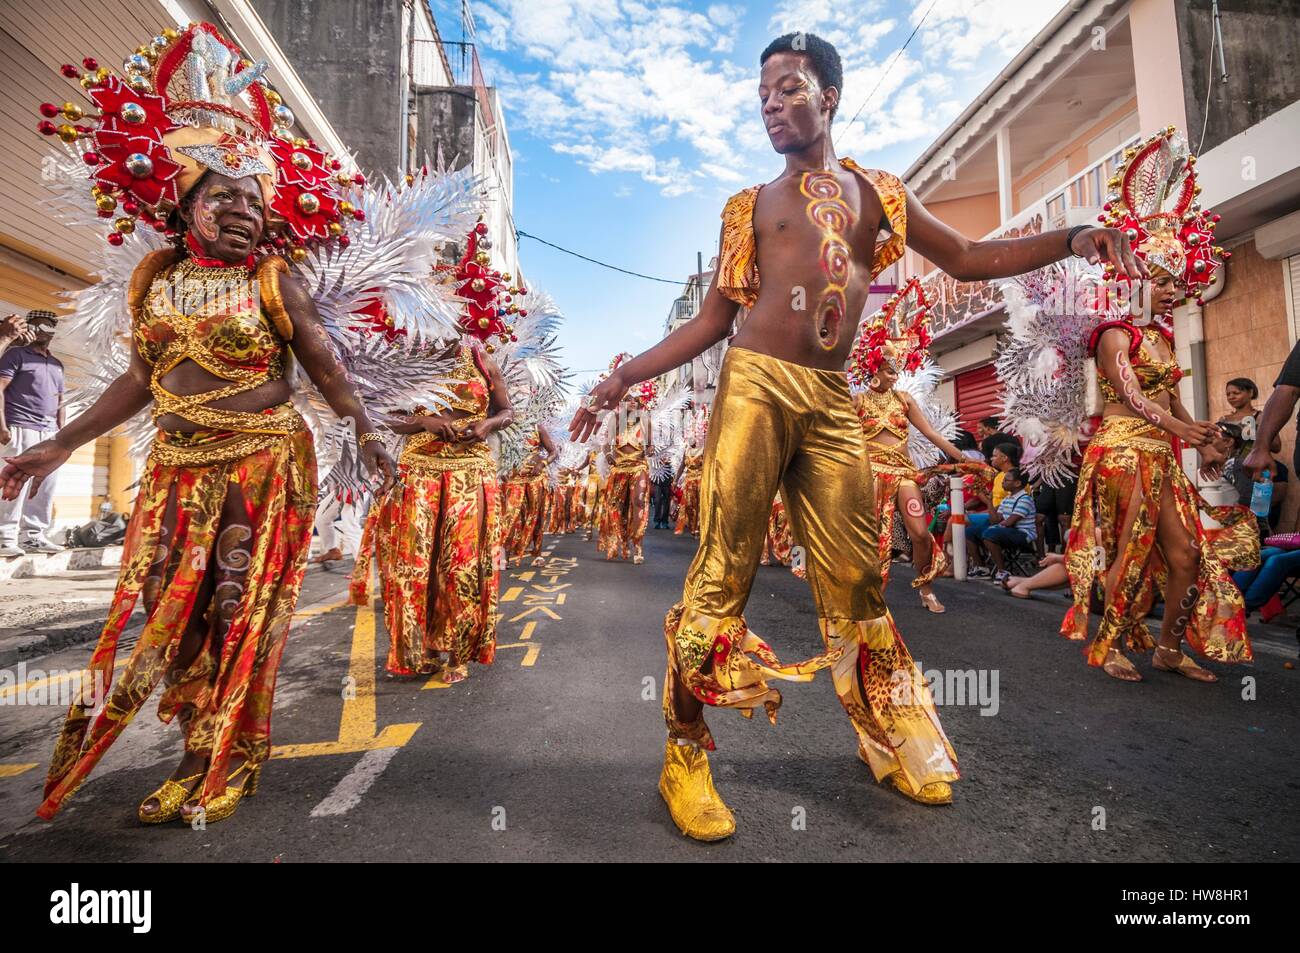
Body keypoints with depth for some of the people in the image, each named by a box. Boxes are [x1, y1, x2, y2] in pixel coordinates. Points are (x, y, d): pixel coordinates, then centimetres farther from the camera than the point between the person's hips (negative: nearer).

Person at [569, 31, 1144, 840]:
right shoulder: (752, 205, 15)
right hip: (756, 385, -2)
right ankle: (686, 754, 3)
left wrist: (1070, 239, 10)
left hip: (833, 401, 2)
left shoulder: (878, 193, 20)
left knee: (856, 580, 4)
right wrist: (629, 374, 1)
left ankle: (891, 739, 23)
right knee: (723, 572, -9)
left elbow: (969, 259, 24)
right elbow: (715, 318, 10)